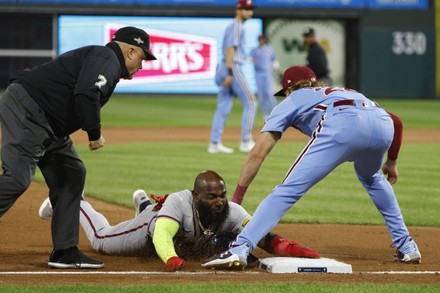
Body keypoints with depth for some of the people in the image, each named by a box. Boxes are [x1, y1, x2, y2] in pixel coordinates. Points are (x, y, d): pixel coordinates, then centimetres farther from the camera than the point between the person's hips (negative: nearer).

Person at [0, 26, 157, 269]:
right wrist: (95, 133, -15)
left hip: (45, 125, 11)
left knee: (72, 174, 11)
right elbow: (86, 94, -24)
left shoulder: (107, 62, 24)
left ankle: (65, 252, 11)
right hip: (24, 107, -11)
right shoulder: (106, 58, -9)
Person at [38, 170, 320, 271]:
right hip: (155, 225, -4)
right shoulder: (179, 203, -48)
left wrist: (289, 248, -65)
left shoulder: (230, 212, -38)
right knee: (101, 239, 16)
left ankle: (144, 203, 64)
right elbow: (162, 235, -61)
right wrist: (171, 259, -83)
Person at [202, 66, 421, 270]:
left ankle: (239, 249, -19)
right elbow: (396, 121, 36)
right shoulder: (347, 92, 45)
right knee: (371, 178, 36)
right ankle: (406, 247, 31)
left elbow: (257, 153, 21)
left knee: (288, 191, -3)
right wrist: (391, 162, 51)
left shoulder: (291, 101, 32)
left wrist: (236, 200, 21)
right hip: (383, 124, 5)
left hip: (341, 127, -5)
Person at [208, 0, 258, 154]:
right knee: (250, 103, -6)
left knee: (223, 107, 7)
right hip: (233, 68, -10)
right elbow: (230, 49, -18)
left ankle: (214, 143, 6)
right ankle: (246, 142, -7)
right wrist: (230, 73, -24)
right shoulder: (236, 27, -10)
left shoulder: (232, 27, 20)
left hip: (225, 68, 10)